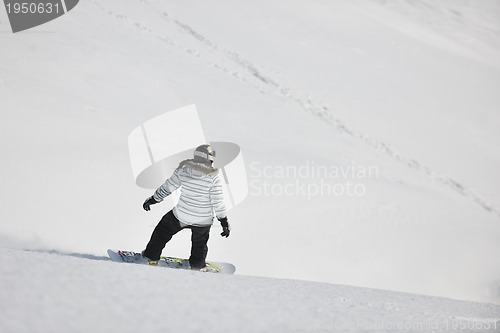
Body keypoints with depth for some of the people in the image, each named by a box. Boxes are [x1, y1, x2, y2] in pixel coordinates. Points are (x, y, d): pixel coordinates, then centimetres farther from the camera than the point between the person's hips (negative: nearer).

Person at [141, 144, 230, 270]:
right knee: (200, 243, 28)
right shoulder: (213, 176, -18)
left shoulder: (183, 169, -11)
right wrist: (224, 222, -5)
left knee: (163, 230, 27)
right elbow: (218, 202, -16)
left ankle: (152, 257, 37)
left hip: (181, 215, 1)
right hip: (203, 219, -1)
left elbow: (167, 187, -2)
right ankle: (197, 265, 45)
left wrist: (152, 199, 12)